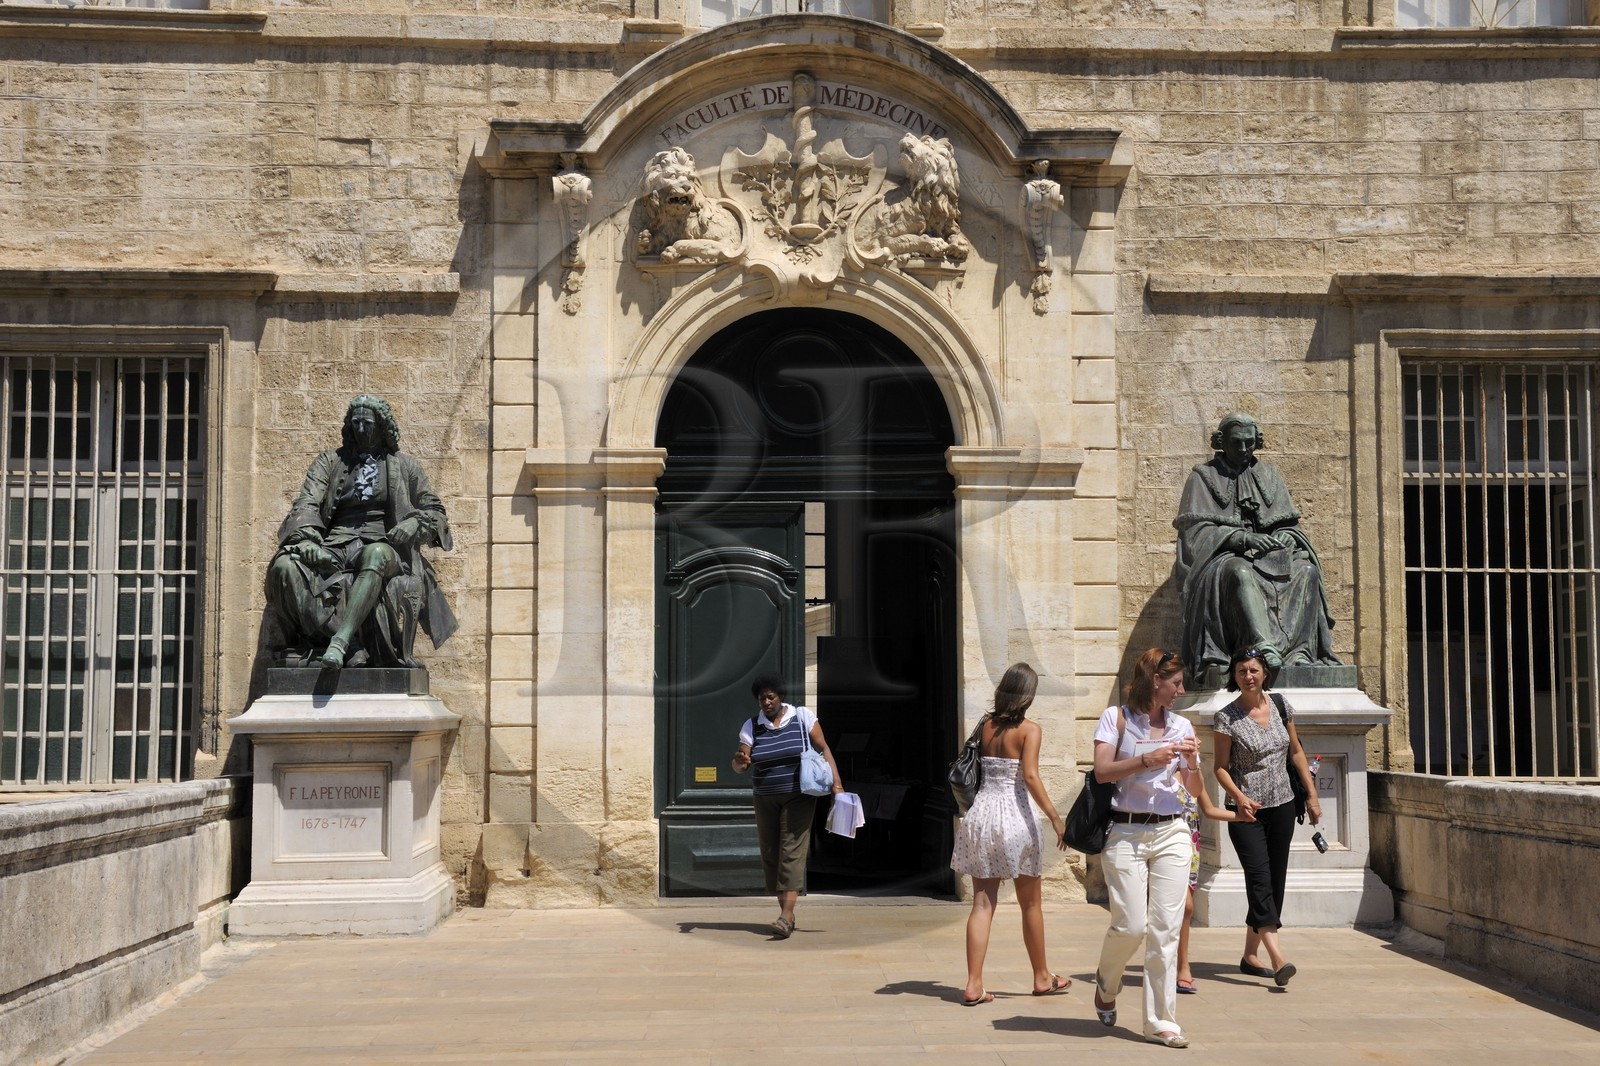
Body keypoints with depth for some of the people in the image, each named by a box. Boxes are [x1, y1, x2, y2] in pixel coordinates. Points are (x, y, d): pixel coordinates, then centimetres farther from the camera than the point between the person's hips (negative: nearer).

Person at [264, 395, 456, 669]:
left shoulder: (404, 466, 20)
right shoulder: (330, 461, 21)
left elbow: (435, 511, 20)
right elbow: (307, 503, 6)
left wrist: (415, 524, -5)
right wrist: (306, 539, -15)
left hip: (382, 545, -2)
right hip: (336, 546, 2)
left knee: (376, 555, -41)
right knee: (284, 566, -30)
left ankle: (339, 643, -53)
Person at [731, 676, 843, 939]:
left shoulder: (802, 717, -5)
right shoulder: (751, 726, 0)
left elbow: (824, 750, -3)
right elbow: (738, 767, -5)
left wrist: (837, 785, -12)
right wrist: (739, 761, -30)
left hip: (798, 797, -3)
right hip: (766, 800, 3)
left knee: (792, 851, -13)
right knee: (771, 854, 4)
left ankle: (787, 914, -21)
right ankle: (785, 912, 15)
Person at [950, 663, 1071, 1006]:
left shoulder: (986, 725, 5)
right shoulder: (1029, 729, -8)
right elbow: (1030, 776, -18)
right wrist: (1055, 817, -16)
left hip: (982, 811, 4)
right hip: (1015, 816, -4)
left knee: (982, 903, 4)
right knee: (1030, 904, 12)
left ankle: (973, 984, -3)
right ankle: (1042, 977, 26)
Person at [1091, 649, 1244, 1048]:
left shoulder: (1181, 726, 12)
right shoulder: (1117, 717, 2)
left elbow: (1194, 790, 13)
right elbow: (1102, 771, -8)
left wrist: (1191, 762, -6)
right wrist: (1147, 759, -18)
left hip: (1171, 833, 4)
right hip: (1125, 832, -3)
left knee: (1165, 929, -2)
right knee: (1130, 925, -8)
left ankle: (1161, 1021, 5)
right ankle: (1106, 986, 24)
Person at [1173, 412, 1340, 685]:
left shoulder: (1269, 475, 21)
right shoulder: (1204, 476, 10)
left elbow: (1289, 523, 15)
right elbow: (1196, 528, -4)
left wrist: (1283, 540, -11)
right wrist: (1243, 538, -18)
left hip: (1270, 556, 4)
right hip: (1226, 557, -4)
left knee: (1307, 571, -26)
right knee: (1240, 572, -39)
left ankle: (1300, 650, -38)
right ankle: (1264, 646, -55)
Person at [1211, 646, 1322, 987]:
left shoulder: (1280, 705, 5)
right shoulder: (1227, 717, -8)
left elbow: (1296, 752, 14)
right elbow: (1221, 767, -5)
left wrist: (1312, 794, 11)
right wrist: (1239, 797, -21)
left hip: (1282, 806, 5)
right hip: (1247, 810, -5)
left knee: (1275, 882, 7)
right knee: (1259, 876, -18)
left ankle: (1250, 956, 18)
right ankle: (1278, 958, -27)